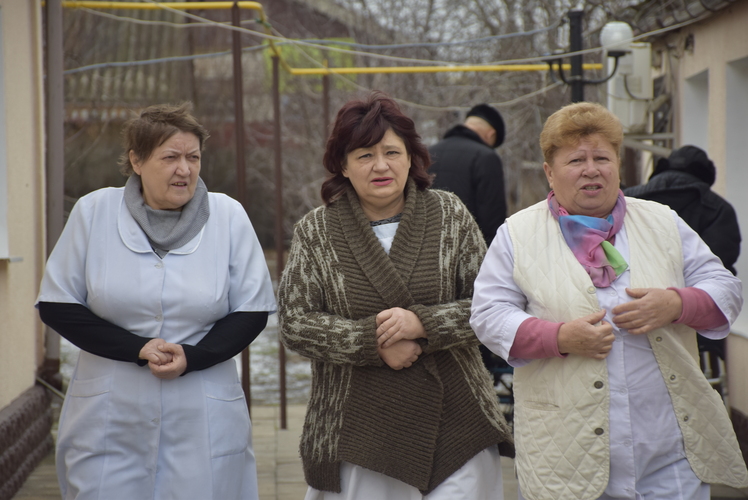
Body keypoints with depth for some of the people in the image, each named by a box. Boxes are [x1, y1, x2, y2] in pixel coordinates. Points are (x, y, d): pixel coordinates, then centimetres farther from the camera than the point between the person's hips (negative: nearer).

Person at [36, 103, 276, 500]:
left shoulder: (228, 216, 0)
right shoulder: (94, 211, 0)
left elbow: (252, 311, 3)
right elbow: (56, 305, 0)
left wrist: (192, 357, -14)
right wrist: (137, 349, -12)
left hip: (204, 421, 0)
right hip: (109, 419, 0)